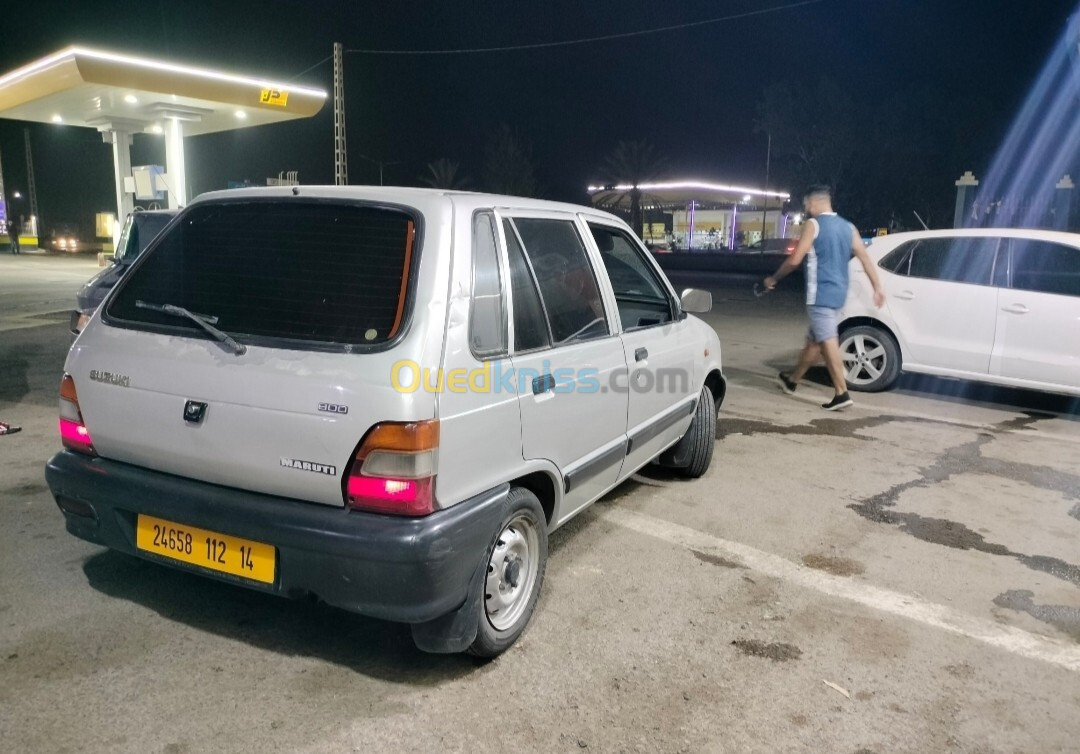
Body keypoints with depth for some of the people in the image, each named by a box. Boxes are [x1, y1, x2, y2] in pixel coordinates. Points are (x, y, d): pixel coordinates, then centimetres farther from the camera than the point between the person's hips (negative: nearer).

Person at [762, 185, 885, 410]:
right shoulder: (847, 227, 13)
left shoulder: (814, 224, -7)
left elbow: (795, 259, -11)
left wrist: (774, 278, 3)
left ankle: (842, 394, -14)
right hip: (838, 292, 8)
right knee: (814, 339, 17)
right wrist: (877, 287, 5)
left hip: (820, 293, -8)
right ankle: (792, 381, 33)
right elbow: (865, 258, 7)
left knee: (828, 342, -9)